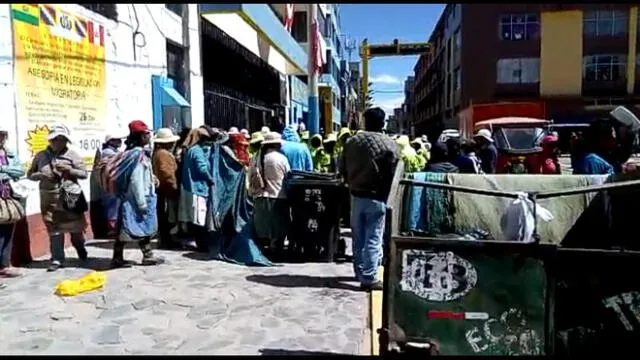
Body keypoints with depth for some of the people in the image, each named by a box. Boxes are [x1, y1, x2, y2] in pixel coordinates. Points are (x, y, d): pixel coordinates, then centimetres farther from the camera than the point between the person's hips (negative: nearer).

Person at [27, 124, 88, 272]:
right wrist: (41, 175, -9)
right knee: (54, 229, 3)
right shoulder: (41, 156, 7)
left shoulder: (72, 155, 0)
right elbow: (30, 174, 12)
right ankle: (57, 259, 9)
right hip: (49, 198, 2)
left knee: (75, 226, 8)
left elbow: (84, 174, -1)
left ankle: (80, 247, 35)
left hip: (71, 196, -1)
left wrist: (69, 170, -17)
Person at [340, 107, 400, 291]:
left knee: (358, 237, 15)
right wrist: (389, 195, 4)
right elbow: (394, 174, -9)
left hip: (356, 195, 5)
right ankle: (369, 278, 0)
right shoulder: (390, 145, -9)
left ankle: (360, 271, 28)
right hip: (377, 197, -5)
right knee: (373, 239, -1)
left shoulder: (352, 141, 5)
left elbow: (342, 168, 10)